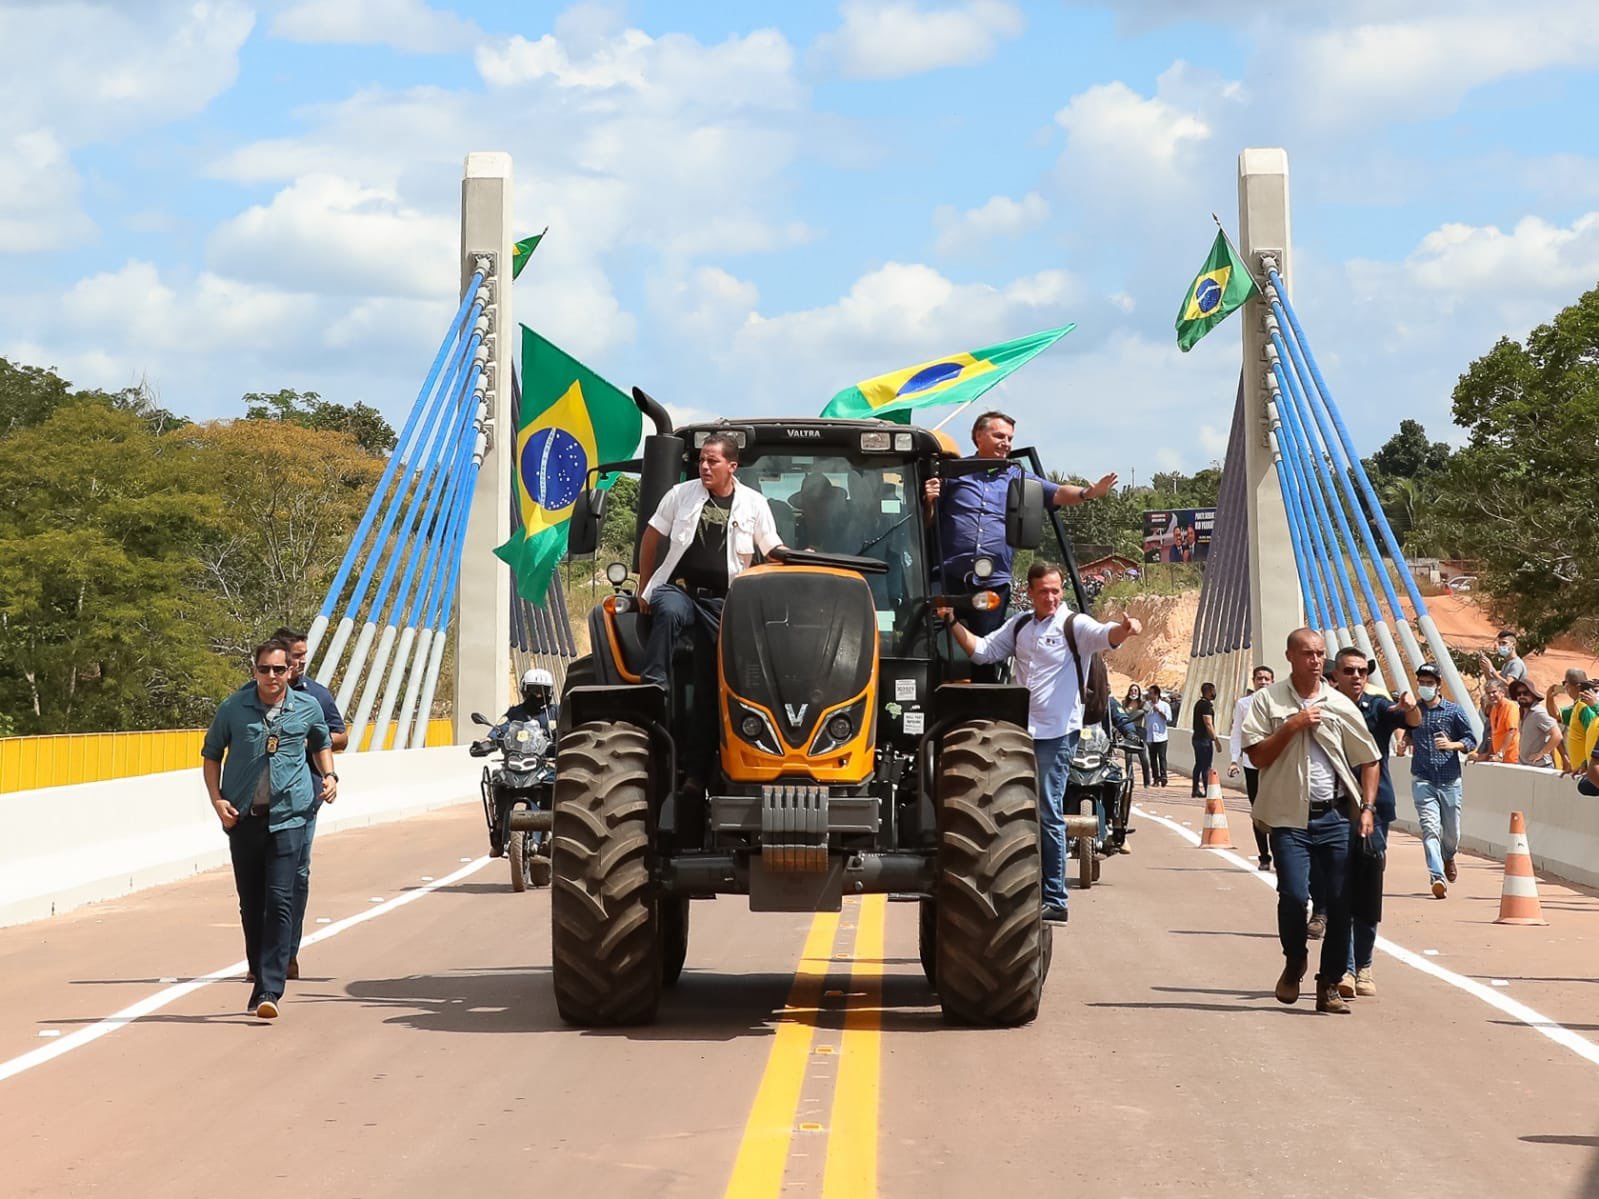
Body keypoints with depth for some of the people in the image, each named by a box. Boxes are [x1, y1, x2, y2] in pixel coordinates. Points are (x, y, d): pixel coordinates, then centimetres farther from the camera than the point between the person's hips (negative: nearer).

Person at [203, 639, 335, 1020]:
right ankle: (260, 979, 25)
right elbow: (212, 754, 12)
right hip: (243, 817, 2)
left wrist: (329, 776, 6)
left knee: (279, 901, -12)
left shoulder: (308, 707, 3)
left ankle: (269, 990, -16)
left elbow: (322, 743, 23)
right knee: (251, 905, 9)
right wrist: (217, 799, -1)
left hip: (288, 816, -2)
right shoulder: (233, 708, 1)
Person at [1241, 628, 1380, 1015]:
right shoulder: (1268, 701, 3)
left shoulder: (1340, 705, 8)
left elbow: (1369, 760, 12)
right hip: (1290, 816, -2)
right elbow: (1258, 757, -4)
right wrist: (1292, 726, -13)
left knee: (1340, 901, 0)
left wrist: (1367, 808, 2)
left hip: (1336, 815, 2)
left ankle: (1329, 985, 11)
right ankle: (1294, 962, 16)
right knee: (1294, 895, -14)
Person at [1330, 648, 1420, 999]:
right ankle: (1345, 969, -5)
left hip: (1374, 809, 1)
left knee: (1368, 892, 7)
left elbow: (1412, 721, -15)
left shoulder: (1378, 707, 3)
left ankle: (1363, 966, 18)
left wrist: (1410, 708, -35)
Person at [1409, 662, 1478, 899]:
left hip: (1449, 780, 0)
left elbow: (1471, 741, 5)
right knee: (1429, 827, -17)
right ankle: (1438, 877, -23)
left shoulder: (1453, 710, 3)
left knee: (1452, 833, 8)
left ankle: (1447, 857, 42)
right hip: (1423, 780, 0)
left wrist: (1452, 745, -14)